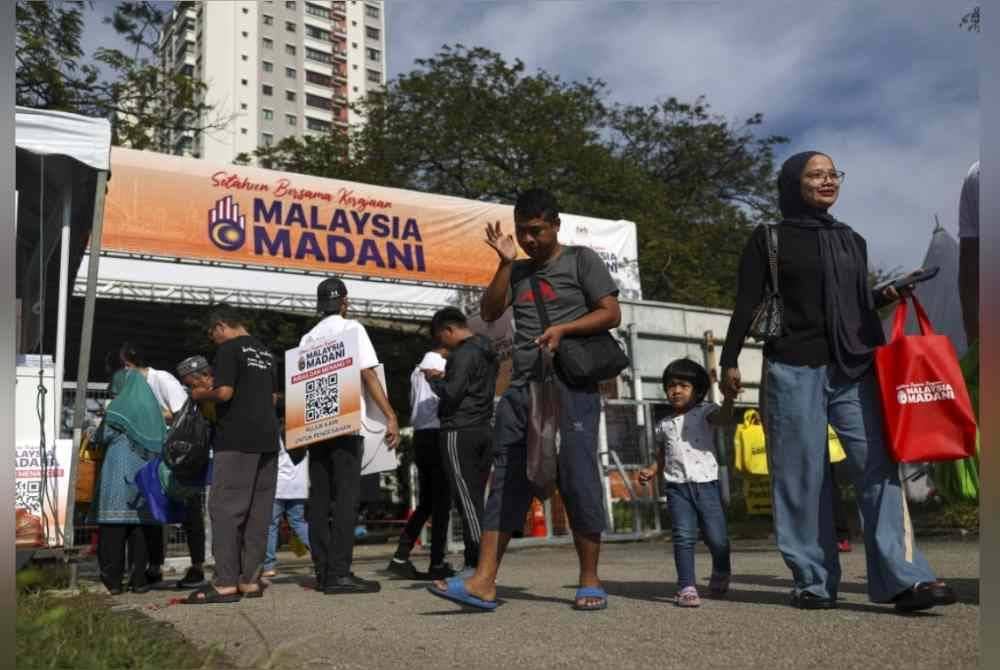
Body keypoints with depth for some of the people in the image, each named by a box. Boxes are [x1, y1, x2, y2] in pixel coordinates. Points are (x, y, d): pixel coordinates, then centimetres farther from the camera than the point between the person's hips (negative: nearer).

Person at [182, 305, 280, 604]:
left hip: (236, 440, -8)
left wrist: (202, 394, 3)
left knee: (225, 509, -5)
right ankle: (251, 580, 10)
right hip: (267, 439, 8)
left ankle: (225, 583, -6)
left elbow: (224, 392, -15)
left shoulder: (229, 349, -5)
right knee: (258, 511, 7)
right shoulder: (265, 351, 19)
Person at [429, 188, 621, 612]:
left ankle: (590, 581, 4)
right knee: (506, 481, -1)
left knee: (578, 479, -6)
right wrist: (505, 262, 3)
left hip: (569, 386, -5)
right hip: (521, 389, 5)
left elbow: (611, 313, 0)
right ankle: (484, 582, -3)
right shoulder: (518, 271, 21)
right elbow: (489, 313, 9)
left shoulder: (581, 260, 7)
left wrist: (562, 328, -13)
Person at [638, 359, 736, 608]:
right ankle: (687, 587, -5)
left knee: (716, 538, 0)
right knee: (683, 536, -9)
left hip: (706, 483, -2)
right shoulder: (663, 425, 17)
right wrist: (651, 471, 5)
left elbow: (725, 419, -16)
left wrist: (729, 397, -33)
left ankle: (720, 575, 29)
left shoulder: (704, 412, 5)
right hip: (677, 487, 3)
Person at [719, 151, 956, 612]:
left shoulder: (853, 241, 19)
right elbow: (747, 305, 2)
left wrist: (889, 295, 3)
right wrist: (729, 361, -4)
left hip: (856, 368, 4)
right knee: (803, 477, -1)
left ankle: (903, 579, -11)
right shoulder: (769, 239, 5)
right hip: (794, 369, -3)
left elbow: (859, 305, 22)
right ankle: (814, 582, 7)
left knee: (879, 467, -9)